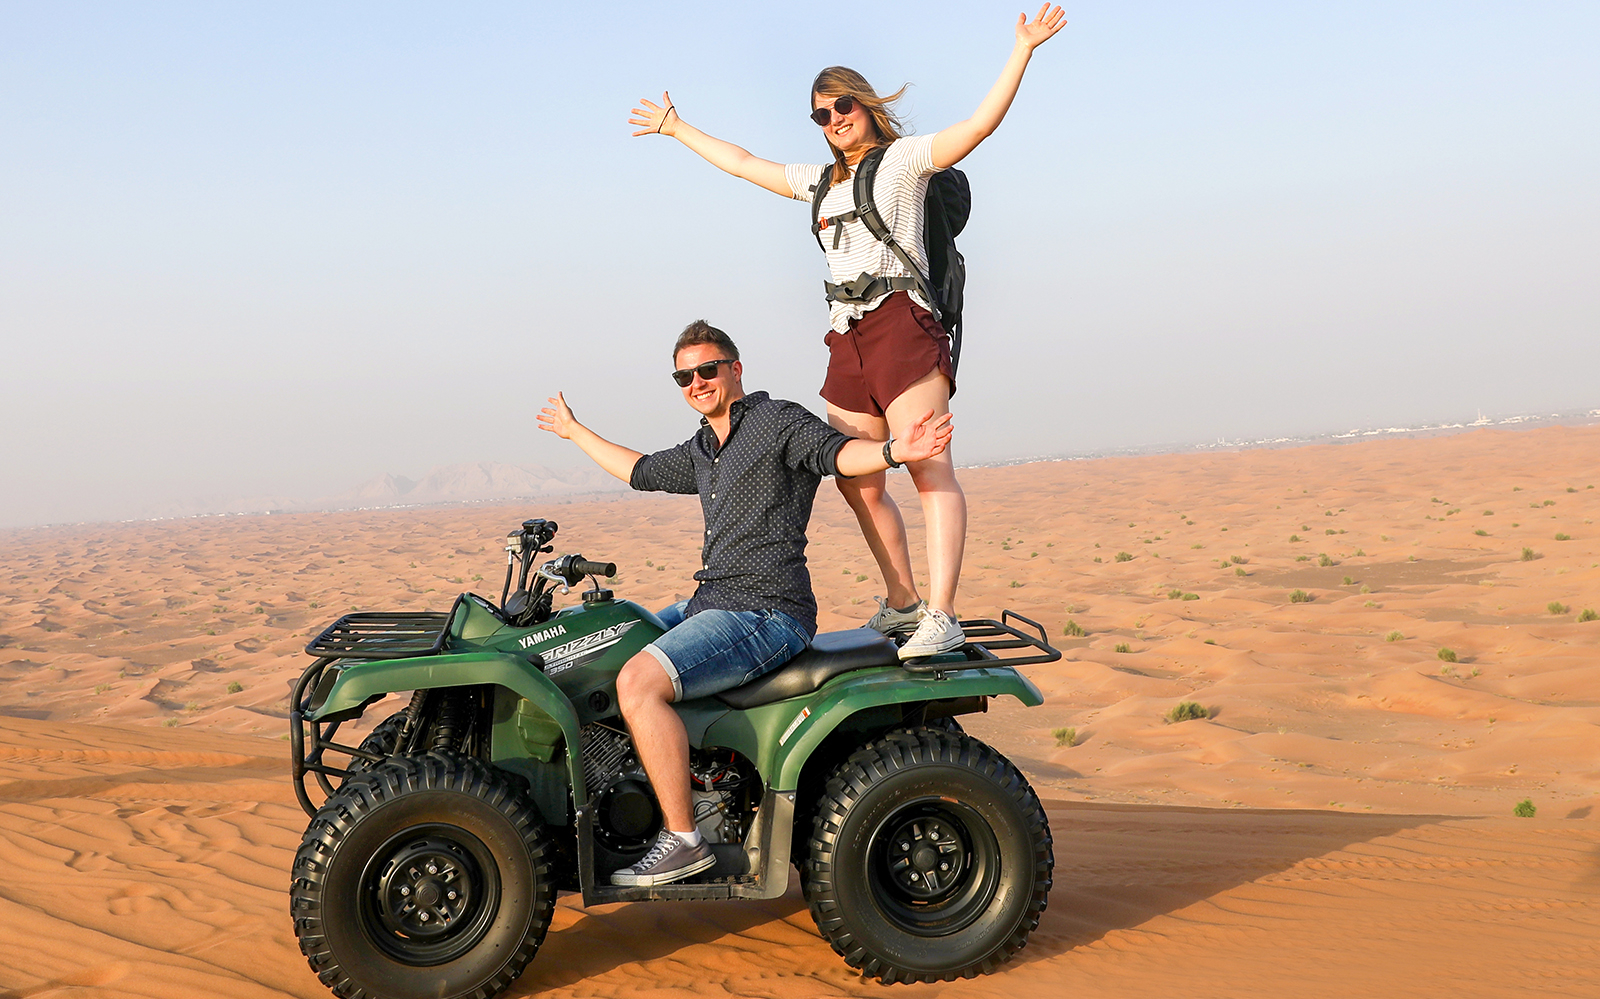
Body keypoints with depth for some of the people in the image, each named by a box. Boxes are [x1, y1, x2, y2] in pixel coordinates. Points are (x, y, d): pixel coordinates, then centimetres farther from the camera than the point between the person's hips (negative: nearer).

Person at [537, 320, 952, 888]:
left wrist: (895, 451, -43)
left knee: (638, 681, -27)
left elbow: (837, 452, -22)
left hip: (766, 613, -10)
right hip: (710, 605, 10)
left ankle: (683, 841, -22)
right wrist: (575, 432, 49)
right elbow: (641, 472, 38)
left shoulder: (778, 421, -5)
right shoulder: (701, 451, 21)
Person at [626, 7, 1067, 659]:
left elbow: (982, 122, -7)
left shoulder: (904, 158, 6)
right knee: (858, 482, 5)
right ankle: (902, 603, 16)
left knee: (929, 470, -16)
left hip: (901, 321, -8)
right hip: (847, 337, 8)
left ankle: (941, 617, -24)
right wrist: (676, 128, 41)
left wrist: (1023, 50, -17)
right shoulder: (821, 182, 25)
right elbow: (741, 163, 35)